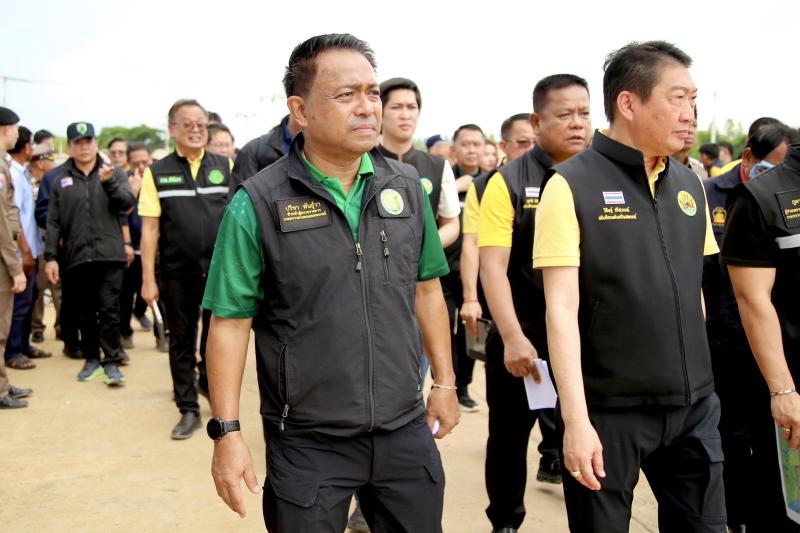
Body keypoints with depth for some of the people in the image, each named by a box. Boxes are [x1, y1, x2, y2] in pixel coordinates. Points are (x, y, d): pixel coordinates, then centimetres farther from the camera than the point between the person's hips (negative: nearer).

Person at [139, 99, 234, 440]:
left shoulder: (226, 167, 5)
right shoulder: (157, 173, 2)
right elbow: (150, 229, 0)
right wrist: (148, 280, -4)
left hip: (220, 269, 0)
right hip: (177, 273, 0)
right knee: (181, 342, 9)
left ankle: (209, 378, 37)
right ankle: (188, 409, 21)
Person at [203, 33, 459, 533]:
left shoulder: (406, 185, 3)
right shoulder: (259, 203, -10)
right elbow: (231, 322, -8)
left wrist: (445, 383, 12)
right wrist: (226, 432, -10)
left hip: (407, 430, 4)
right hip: (308, 442, -3)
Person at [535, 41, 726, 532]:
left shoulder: (690, 185, 8)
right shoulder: (573, 185, -11)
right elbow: (562, 309, -15)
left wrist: (701, 381, 14)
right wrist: (576, 420, -18)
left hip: (694, 407, 5)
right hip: (609, 411, -5)